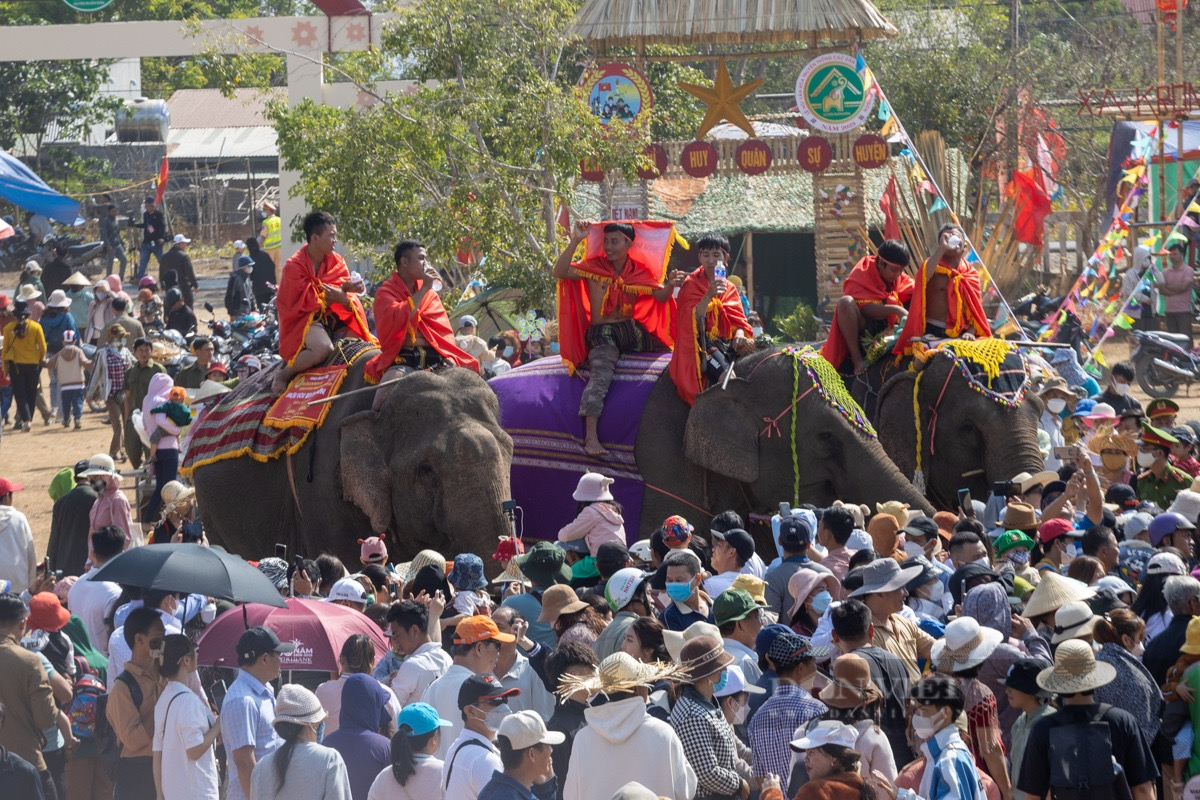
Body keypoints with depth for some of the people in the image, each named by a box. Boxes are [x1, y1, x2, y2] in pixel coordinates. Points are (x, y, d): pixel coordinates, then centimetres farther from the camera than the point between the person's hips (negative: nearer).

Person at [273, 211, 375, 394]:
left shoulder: (337, 262, 6)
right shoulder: (294, 266, -12)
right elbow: (304, 300, -16)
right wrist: (342, 290, -17)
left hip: (333, 317, 7)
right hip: (305, 318, -7)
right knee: (323, 348, -37)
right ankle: (283, 375, -13)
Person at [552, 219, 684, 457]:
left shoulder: (639, 271, 9)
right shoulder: (593, 267, -1)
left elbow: (660, 297, -1)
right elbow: (559, 273, -15)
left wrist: (670, 285, -24)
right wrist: (575, 241, -24)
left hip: (633, 330, 5)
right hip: (602, 334, -5)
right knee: (601, 373, -29)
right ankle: (591, 437, -40)